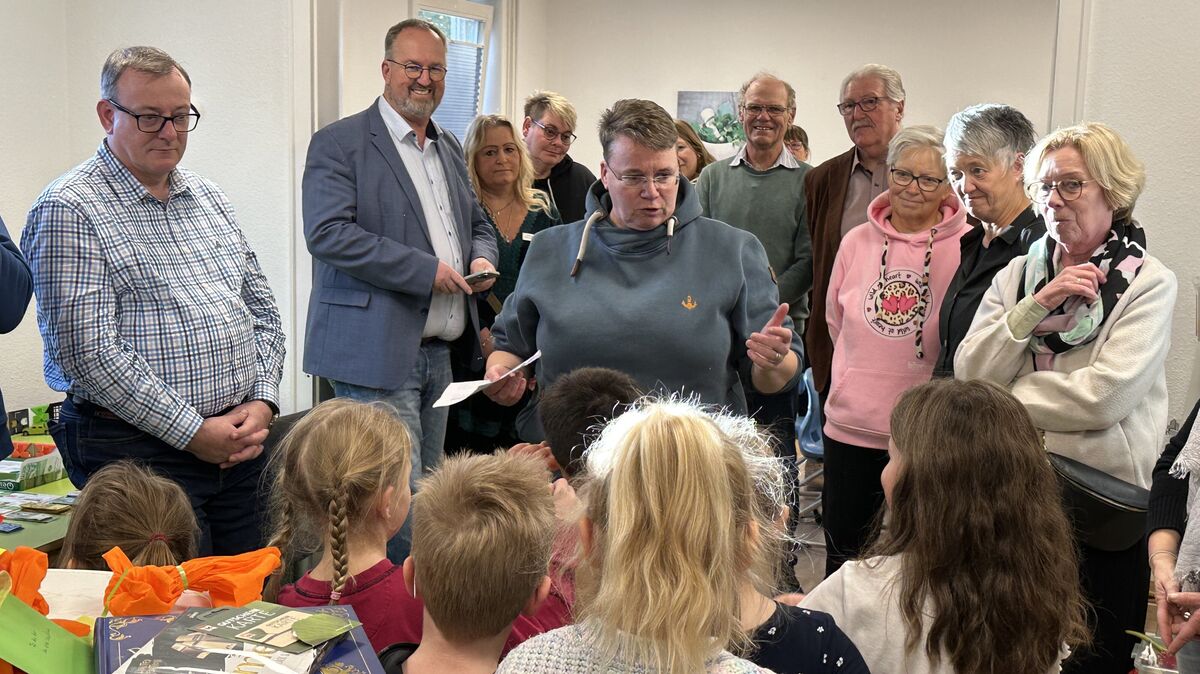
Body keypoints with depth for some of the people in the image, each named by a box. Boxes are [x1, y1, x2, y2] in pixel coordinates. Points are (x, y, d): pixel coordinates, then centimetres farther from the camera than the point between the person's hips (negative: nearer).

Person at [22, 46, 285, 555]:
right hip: (138, 450, -6)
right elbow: (86, 351, -16)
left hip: (240, 445, 6)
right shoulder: (70, 208, -8)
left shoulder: (209, 198, 15)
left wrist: (262, 401, 0)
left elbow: (262, 309, 17)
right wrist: (192, 431, -15)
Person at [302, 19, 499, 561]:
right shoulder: (339, 144, -5)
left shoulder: (449, 148, 18)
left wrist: (482, 260, 2)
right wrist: (426, 270, -18)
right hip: (377, 352, -7)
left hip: (437, 350, 8)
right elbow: (327, 232, -17)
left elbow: (478, 225, 28)